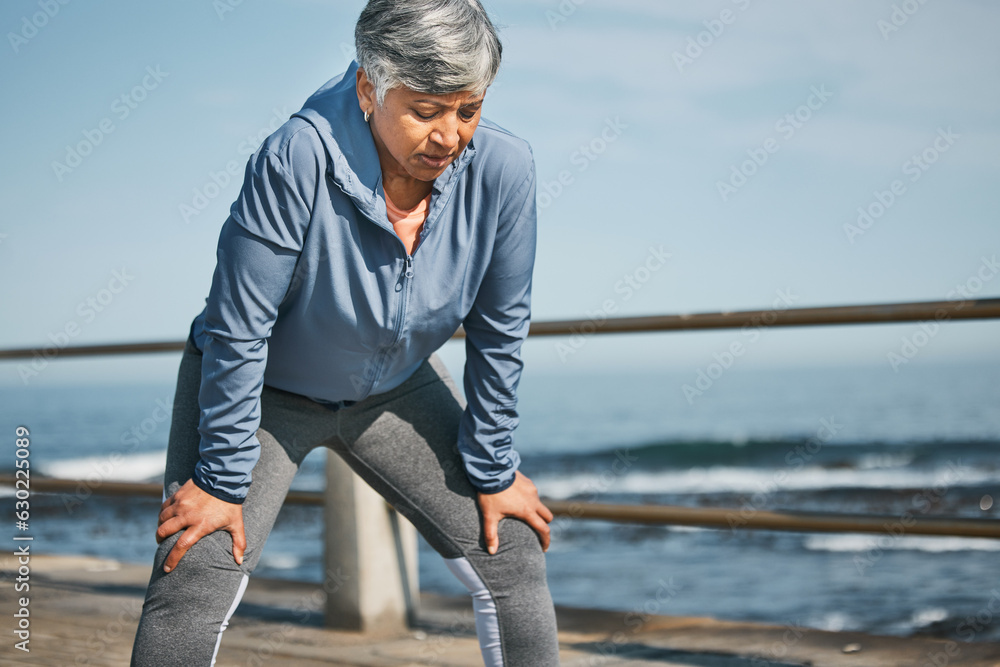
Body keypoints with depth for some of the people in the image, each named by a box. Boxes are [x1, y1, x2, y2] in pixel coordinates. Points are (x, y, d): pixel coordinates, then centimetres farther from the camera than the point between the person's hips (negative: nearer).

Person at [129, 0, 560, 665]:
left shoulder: (502, 168, -24)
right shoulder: (296, 159, -34)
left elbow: (499, 332, -10)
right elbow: (238, 331, -26)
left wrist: (493, 470, -3)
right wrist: (223, 480, -20)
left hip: (395, 388, 4)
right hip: (265, 389, -4)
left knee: (514, 560, 4)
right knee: (192, 585, -15)